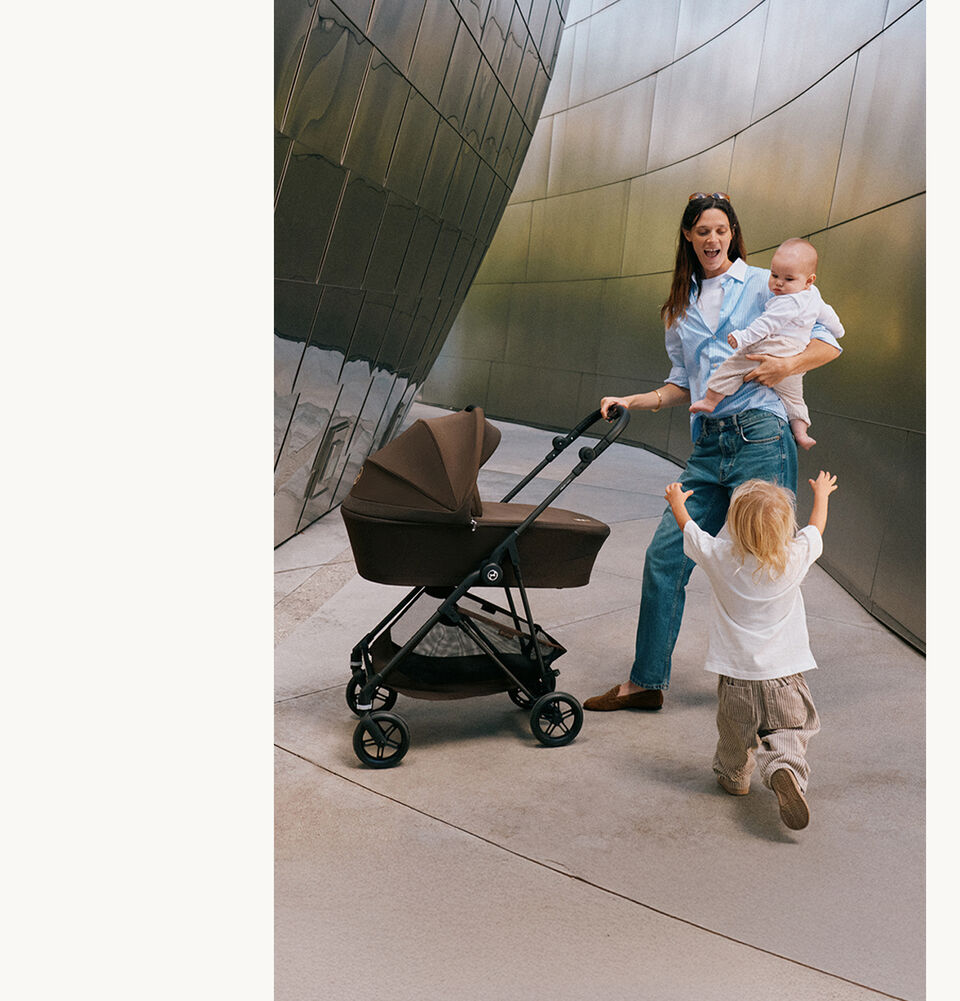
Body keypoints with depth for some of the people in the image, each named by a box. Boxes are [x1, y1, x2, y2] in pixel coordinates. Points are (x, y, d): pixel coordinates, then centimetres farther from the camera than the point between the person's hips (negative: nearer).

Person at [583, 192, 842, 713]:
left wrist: (786, 365, -15)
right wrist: (633, 402, 7)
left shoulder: (763, 284, 5)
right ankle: (645, 682, 13)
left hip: (759, 439, -5)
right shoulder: (681, 307, 19)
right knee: (665, 556, 1)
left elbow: (829, 341, 1)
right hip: (707, 446, 5)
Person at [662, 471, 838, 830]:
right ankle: (785, 769, -27)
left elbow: (689, 528, 9)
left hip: (737, 674, 1)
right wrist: (821, 494, 32)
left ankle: (734, 777, 38)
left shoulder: (719, 557, -11)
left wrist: (677, 502, 29)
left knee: (735, 736, 20)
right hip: (785, 675, -1)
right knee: (788, 733, 0)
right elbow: (816, 528, 13)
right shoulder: (795, 558, -9)